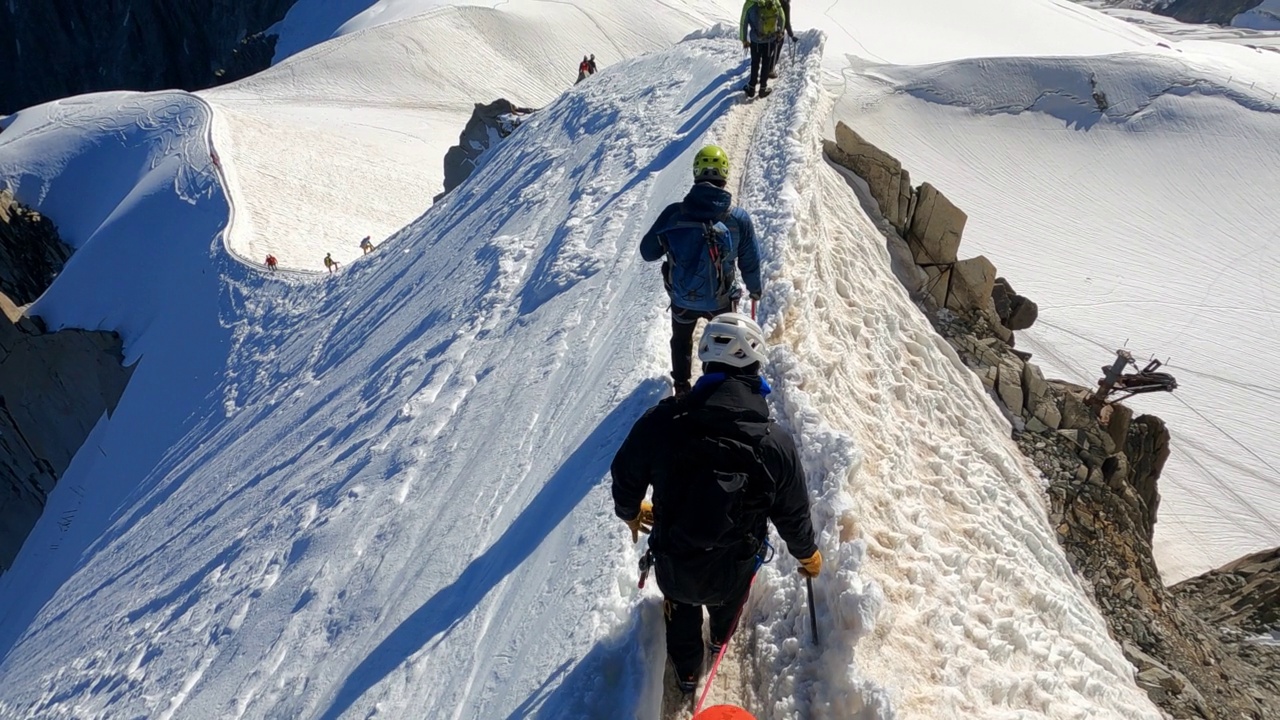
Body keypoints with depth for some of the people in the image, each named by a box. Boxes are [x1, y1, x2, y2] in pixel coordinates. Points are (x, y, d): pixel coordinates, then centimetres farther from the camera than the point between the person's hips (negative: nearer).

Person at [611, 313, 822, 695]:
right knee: (727, 601, 38)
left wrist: (630, 511, 13)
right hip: (733, 570, 1)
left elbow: (626, 475, -11)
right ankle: (720, 636, 71)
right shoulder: (778, 445, -28)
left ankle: (687, 672, 62)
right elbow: (793, 516, -12)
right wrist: (808, 554, 12)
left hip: (673, 566, 0)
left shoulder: (660, 421, -29)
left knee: (682, 611, 35)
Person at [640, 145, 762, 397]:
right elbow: (750, 262, -6)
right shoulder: (739, 217, -18)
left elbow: (647, 252, -11)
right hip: (722, 300, -1)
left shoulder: (674, 213, -21)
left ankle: (681, 389, 47)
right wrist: (755, 288, 14)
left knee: (681, 341, 30)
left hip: (682, 299, 1)